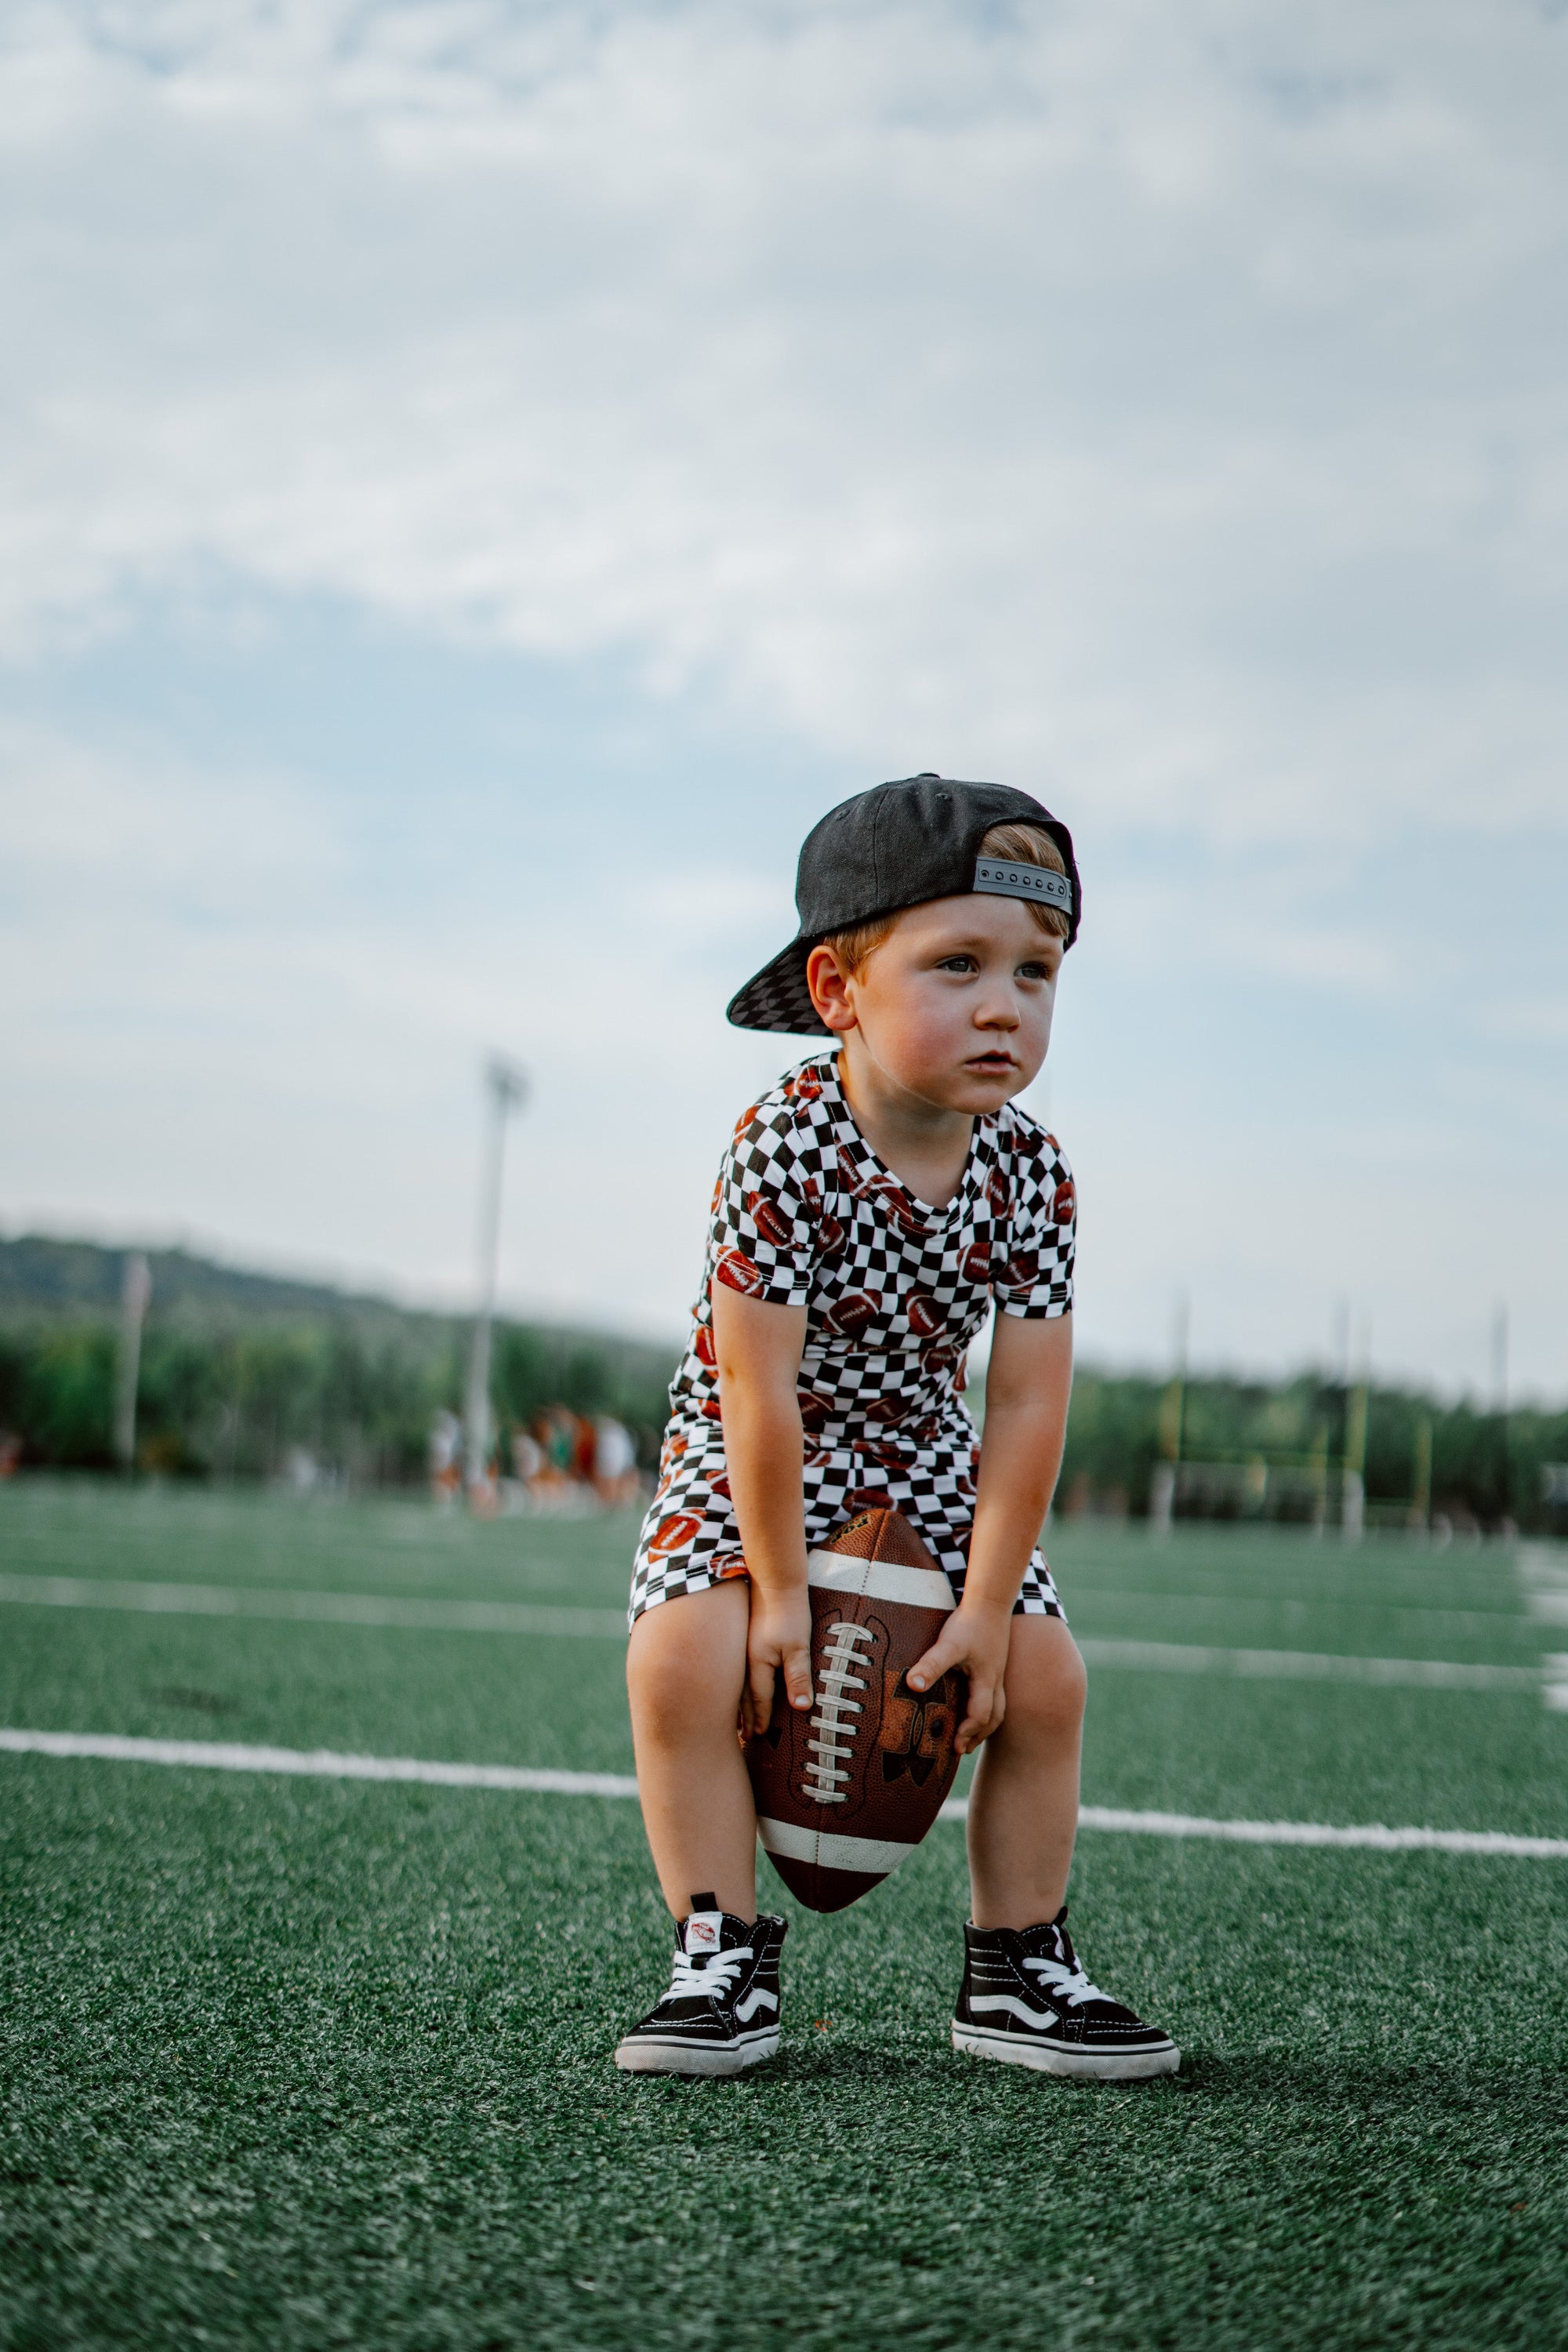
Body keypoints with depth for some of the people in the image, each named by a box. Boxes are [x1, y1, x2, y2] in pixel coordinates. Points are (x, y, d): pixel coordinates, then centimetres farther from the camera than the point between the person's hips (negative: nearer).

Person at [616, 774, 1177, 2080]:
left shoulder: (1031, 1173, -16)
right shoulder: (787, 1145, -29)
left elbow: (1027, 1406, -13)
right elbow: (759, 1389, -25)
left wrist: (988, 1604, -15)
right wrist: (780, 1590, -21)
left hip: (923, 1452, 4)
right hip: (752, 1450, -4)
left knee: (1045, 1675, -3)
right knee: (684, 1657, -24)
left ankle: (1019, 1970, 14)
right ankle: (728, 1966, -9)